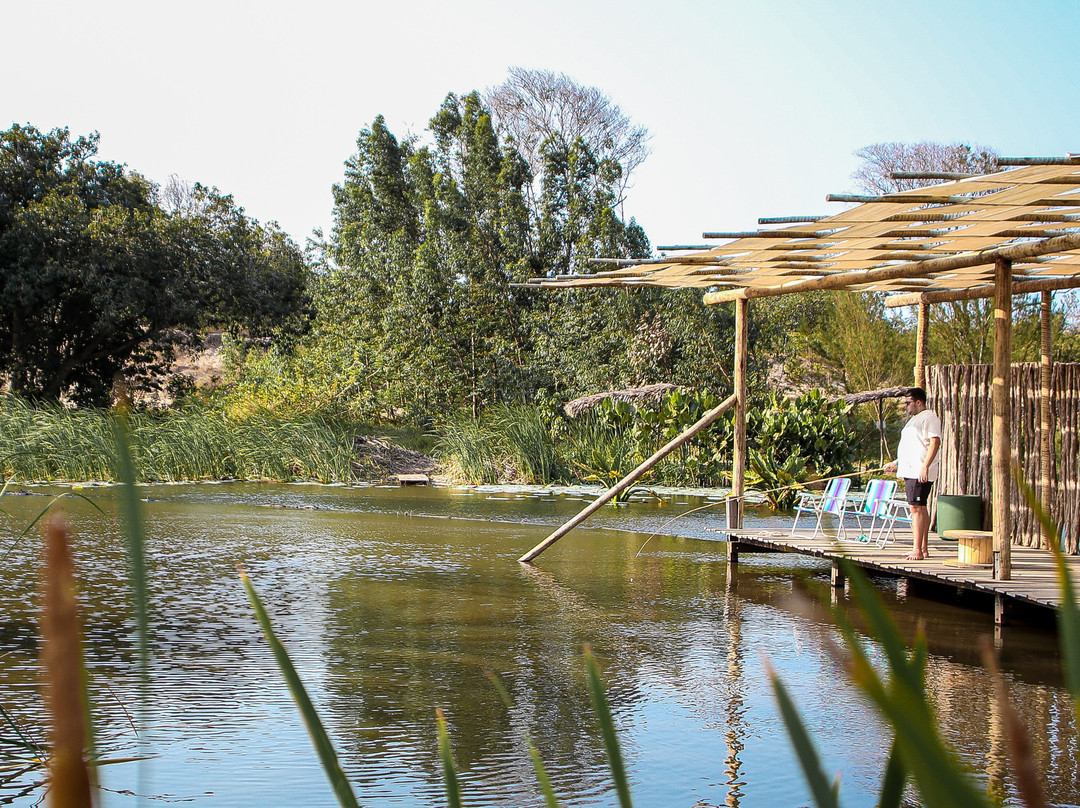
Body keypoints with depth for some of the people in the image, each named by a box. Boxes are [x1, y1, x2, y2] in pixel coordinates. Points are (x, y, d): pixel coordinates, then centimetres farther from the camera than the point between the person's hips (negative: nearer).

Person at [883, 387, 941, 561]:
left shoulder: (929, 418, -8)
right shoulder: (914, 419, 23)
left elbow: (935, 442, -19)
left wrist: (925, 467, -27)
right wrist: (896, 463, 32)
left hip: (921, 472, -10)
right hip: (910, 471, 10)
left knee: (916, 507, -14)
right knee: (919, 508, 10)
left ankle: (917, 550, -17)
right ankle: (922, 549, 13)